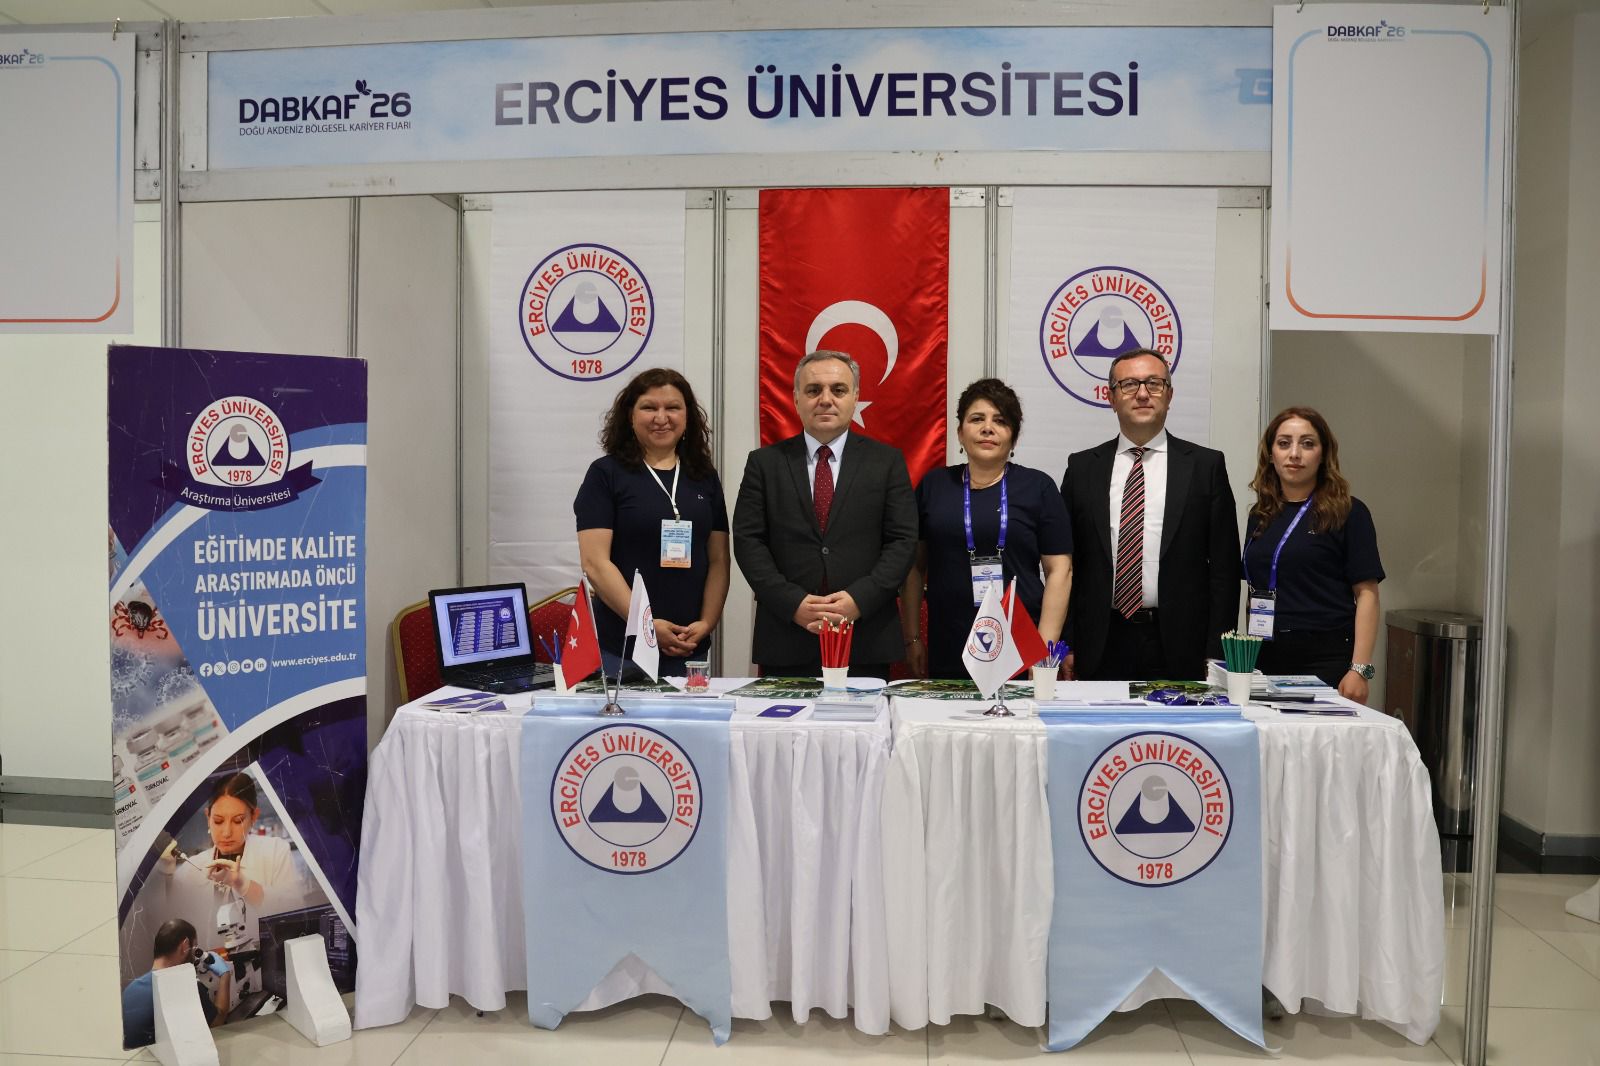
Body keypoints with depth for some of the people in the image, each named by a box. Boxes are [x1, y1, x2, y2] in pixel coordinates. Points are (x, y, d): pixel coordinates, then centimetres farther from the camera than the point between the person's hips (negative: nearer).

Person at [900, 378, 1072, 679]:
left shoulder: (1038, 487, 2)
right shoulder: (933, 485, 8)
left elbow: (1059, 570, -1)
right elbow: (914, 566, 10)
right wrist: (912, 639, 7)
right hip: (948, 653, 2)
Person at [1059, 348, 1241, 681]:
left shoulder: (1206, 465, 4)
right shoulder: (1082, 467, 7)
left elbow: (1224, 567, 2)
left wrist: (1217, 654, -4)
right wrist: (1066, 647, 0)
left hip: (1181, 646, -1)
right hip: (1101, 645, 1)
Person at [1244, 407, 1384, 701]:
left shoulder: (1348, 513, -3)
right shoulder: (1259, 515, 12)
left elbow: (1366, 593, -6)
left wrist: (1359, 669, -14)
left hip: (1326, 659, -4)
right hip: (1266, 658, 4)